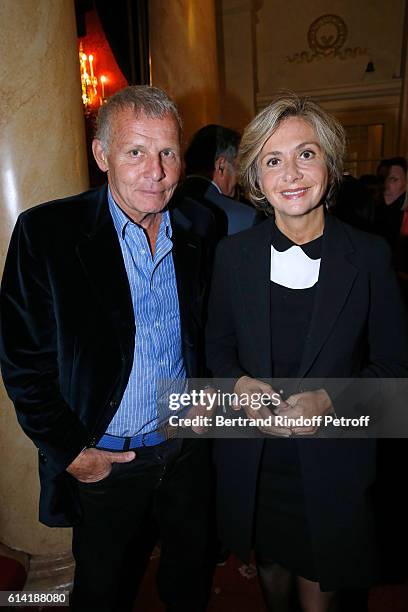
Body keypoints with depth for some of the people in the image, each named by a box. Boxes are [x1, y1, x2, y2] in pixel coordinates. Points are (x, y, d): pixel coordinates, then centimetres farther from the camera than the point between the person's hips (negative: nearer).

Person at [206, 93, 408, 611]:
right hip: (252, 457, 2)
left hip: (333, 457, -1)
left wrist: (330, 399, -20)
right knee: (270, 564, 27)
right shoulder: (233, 253, -6)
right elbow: (218, 345, 4)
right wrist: (238, 382, -16)